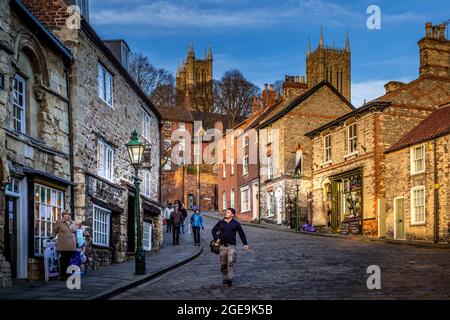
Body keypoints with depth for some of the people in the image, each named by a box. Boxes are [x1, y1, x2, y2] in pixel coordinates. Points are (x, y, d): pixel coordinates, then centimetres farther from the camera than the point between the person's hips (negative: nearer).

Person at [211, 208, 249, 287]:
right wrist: (216, 239, 7)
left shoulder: (236, 223, 1)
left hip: (231, 246, -3)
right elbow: (214, 230, 19)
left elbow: (241, 234, 8)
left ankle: (230, 278, -16)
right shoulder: (221, 222, 7)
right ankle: (225, 278, 23)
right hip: (223, 246, 3)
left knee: (231, 262, -18)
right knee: (223, 264, 8)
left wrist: (245, 244, 7)